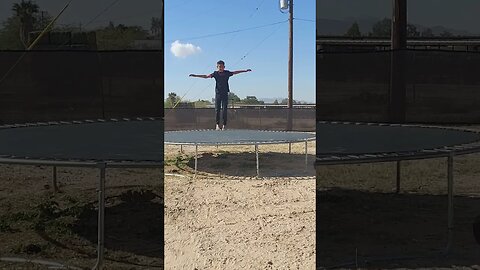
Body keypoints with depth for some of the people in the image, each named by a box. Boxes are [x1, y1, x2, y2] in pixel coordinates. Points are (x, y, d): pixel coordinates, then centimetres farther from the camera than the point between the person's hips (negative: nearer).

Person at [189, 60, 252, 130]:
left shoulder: (227, 73, 5)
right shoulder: (215, 73, 2)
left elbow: (235, 72, 13)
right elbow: (206, 76, -1)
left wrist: (245, 70, 14)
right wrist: (195, 75, -7)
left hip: (225, 93, 0)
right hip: (218, 93, 0)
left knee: (224, 110, -3)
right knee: (217, 109, -4)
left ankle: (224, 125, 1)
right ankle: (217, 124, -1)